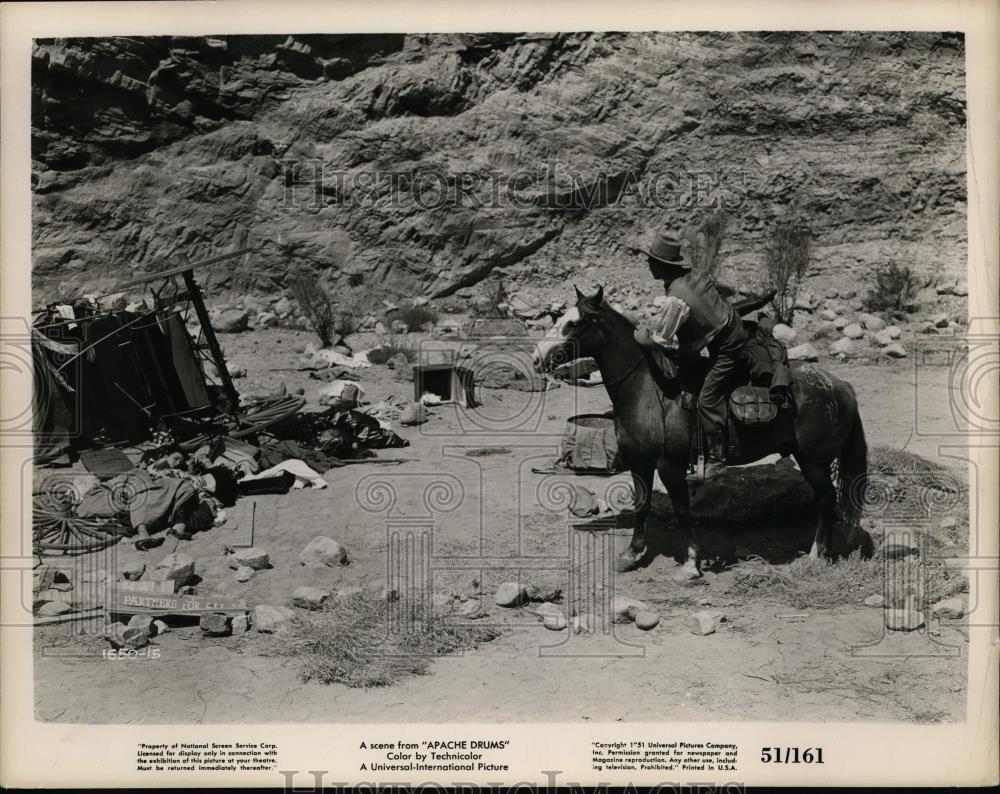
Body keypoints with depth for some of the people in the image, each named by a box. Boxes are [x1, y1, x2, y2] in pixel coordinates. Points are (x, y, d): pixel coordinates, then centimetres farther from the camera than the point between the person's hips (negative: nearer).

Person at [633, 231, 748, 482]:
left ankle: (715, 461, -3)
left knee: (708, 401, -8)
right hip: (735, 328, 10)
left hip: (725, 348, -10)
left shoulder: (676, 300, -29)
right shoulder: (697, 276, -4)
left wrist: (642, 338, -1)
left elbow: (660, 341, -24)